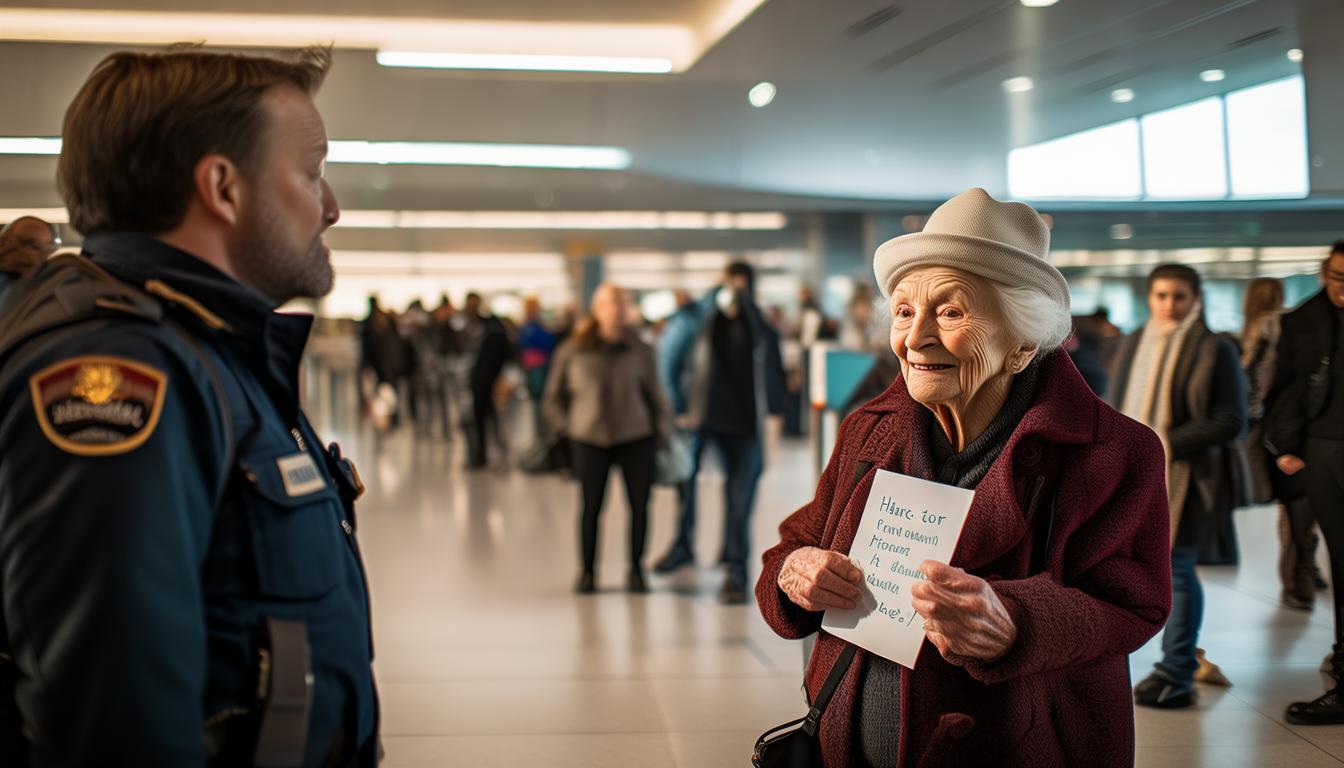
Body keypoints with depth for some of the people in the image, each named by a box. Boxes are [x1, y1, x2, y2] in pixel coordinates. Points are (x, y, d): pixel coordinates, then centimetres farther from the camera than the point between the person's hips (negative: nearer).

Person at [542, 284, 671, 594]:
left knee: (640, 504, 0)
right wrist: (564, 426, 2)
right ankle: (588, 571, 18)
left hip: (636, 437, 1)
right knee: (591, 506, 3)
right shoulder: (573, 351, 1)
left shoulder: (640, 350, 3)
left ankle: (635, 570, 17)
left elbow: (655, 394, 9)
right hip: (588, 440, -1)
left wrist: (662, 430, 3)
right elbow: (554, 397, 10)